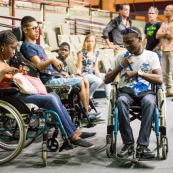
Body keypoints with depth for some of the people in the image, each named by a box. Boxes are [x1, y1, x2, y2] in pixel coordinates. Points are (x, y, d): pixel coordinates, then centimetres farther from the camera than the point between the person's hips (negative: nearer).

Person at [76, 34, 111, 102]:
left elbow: (96, 68, 7)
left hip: (93, 74, 6)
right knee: (98, 81, -30)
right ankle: (89, 97, -13)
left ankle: (109, 98, -17)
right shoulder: (81, 53, -2)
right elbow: (79, 68, -5)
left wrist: (99, 75, -11)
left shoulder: (96, 53, 11)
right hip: (84, 75, -6)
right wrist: (78, 72, -28)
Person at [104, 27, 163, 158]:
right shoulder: (121, 56, 11)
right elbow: (107, 80, 11)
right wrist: (121, 66, -3)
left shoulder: (151, 55, 6)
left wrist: (137, 73, -16)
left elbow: (159, 79, -7)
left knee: (150, 101, -38)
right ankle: (128, 144, -28)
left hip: (145, 91, -1)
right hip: (126, 91, 1)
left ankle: (142, 145, -35)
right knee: (121, 101, -36)